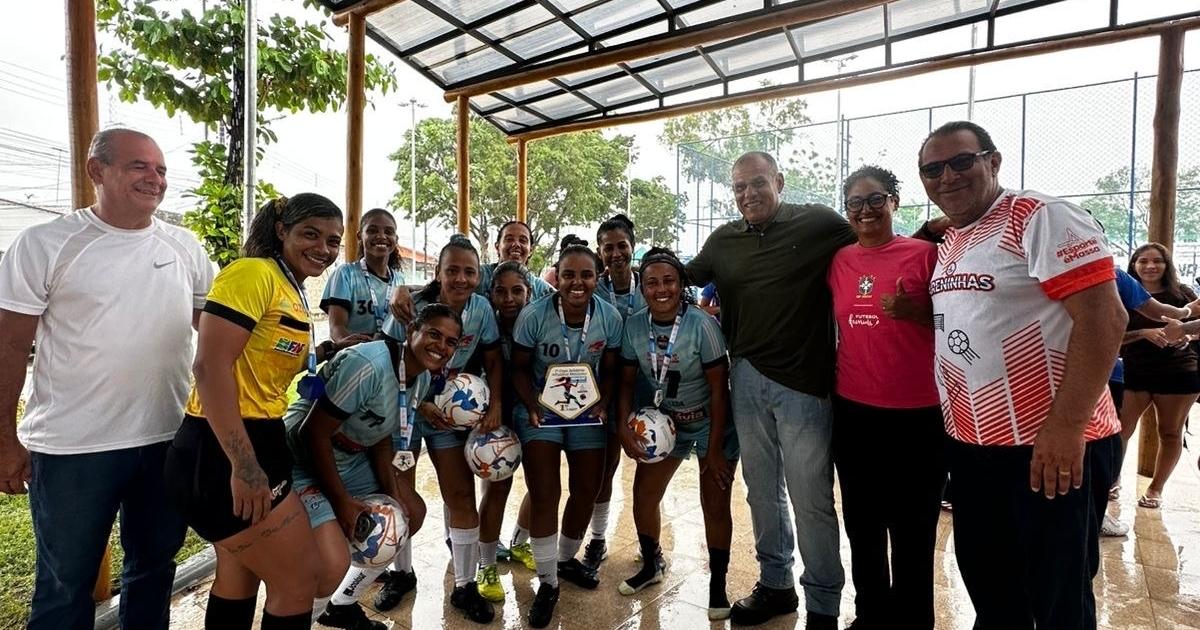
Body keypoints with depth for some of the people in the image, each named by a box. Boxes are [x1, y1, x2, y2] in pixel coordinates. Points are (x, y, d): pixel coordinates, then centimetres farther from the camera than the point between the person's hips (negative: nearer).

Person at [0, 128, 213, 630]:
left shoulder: (186, 247, 4)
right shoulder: (44, 245, -6)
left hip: (169, 440, 4)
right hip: (72, 448, -3)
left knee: (155, 566, 20)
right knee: (65, 584, 14)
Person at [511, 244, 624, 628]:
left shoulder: (610, 317, -13)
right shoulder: (533, 315, -19)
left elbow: (610, 371, -2)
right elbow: (519, 368, -9)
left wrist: (602, 404, -18)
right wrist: (532, 407, -22)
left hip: (588, 412, 3)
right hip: (540, 411, -3)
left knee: (586, 491, 13)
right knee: (544, 494, -2)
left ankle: (567, 559, 40)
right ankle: (548, 582, 16)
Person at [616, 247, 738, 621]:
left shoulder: (702, 324, -24)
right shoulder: (634, 325, -13)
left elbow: (719, 388, -19)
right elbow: (627, 380, -2)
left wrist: (714, 448, -16)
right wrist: (623, 426, -15)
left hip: (712, 425, -4)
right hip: (663, 422, 4)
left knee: (714, 504, -1)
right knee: (643, 495, 7)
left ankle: (717, 585, 22)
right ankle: (651, 566, 35)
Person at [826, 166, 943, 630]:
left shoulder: (926, 253, -5)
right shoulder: (839, 261, 6)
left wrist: (912, 311, -18)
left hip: (916, 414, -4)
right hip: (853, 411, 4)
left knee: (912, 530, 8)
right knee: (862, 525, 17)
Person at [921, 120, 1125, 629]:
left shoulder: (1041, 218, -11)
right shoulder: (947, 244, 12)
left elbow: (1103, 318, -19)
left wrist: (1067, 424, -23)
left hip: (1045, 444, -7)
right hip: (968, 444, 7)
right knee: (987, 586, 21)